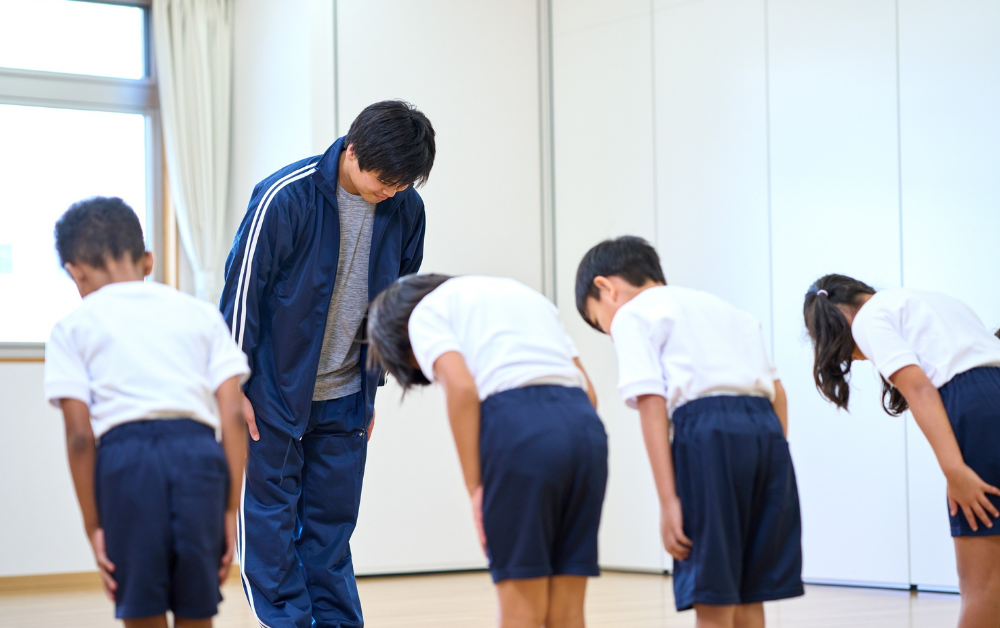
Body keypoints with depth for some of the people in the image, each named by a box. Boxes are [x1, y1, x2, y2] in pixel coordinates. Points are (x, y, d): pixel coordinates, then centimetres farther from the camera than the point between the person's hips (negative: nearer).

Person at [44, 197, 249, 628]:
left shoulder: (74, 327, 14)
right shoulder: (200, 314, 20)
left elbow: (80, 435, 3)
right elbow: (233, 415, 9)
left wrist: (92, 527, 6)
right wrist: (230, 510, 10)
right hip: (199, 452, 2)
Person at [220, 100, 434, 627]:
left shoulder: (405, 209, -3)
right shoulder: (285, 197, -18)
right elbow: (243, 290, -12)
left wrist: (371, 388, 13)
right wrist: (235, 387, -9)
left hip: (345, 400, 4)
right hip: (274, 394, -4)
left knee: (332, 522, 8)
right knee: (270, 518, 0)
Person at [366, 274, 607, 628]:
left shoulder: (427, 311, 13)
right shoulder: (524, 293, 33)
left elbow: (461, 388, -7)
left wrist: (475, 488, -5)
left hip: (518, 426, -6)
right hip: (586, 426, 6)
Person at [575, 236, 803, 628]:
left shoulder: (631, 315, 9)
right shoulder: (718, 306, 31)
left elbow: (652, 406, -4)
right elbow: (776, 390, 23)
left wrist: (668, 501, -8)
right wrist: (774, 459, 20)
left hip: (707, 432, -7)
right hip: (767, 431, 7)